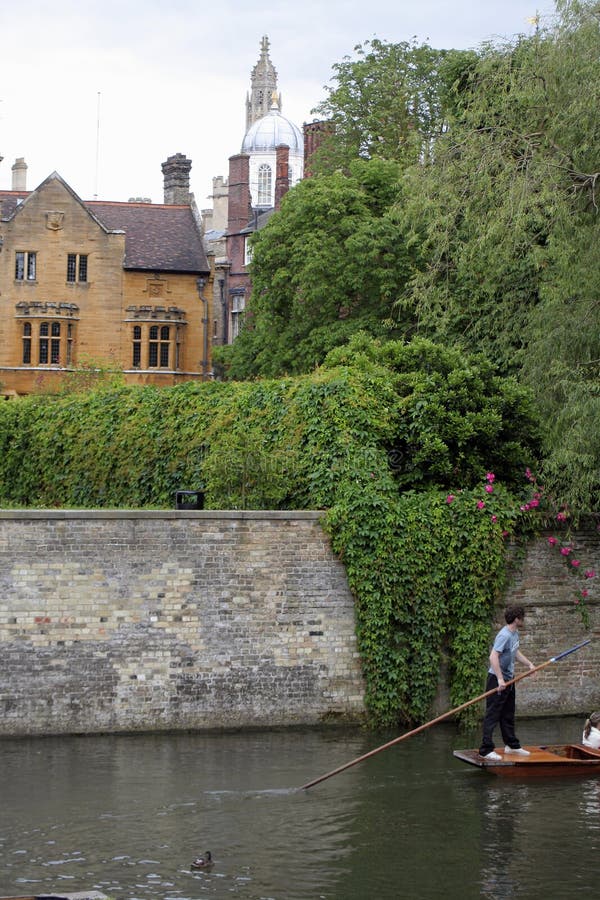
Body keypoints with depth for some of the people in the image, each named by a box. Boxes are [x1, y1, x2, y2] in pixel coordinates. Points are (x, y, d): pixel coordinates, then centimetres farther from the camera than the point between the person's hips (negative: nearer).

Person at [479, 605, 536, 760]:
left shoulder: (515, 633, 8)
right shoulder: (504, 635, -23)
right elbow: (493, 657, -30)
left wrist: (529, 664, 14)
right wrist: (500, 679, -34)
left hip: (508, 679, 10)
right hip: (497, 679, -10)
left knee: (508, 715, 20)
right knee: (492, 715, -6)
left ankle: (511, 745, 32)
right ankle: (486, 750, -4)